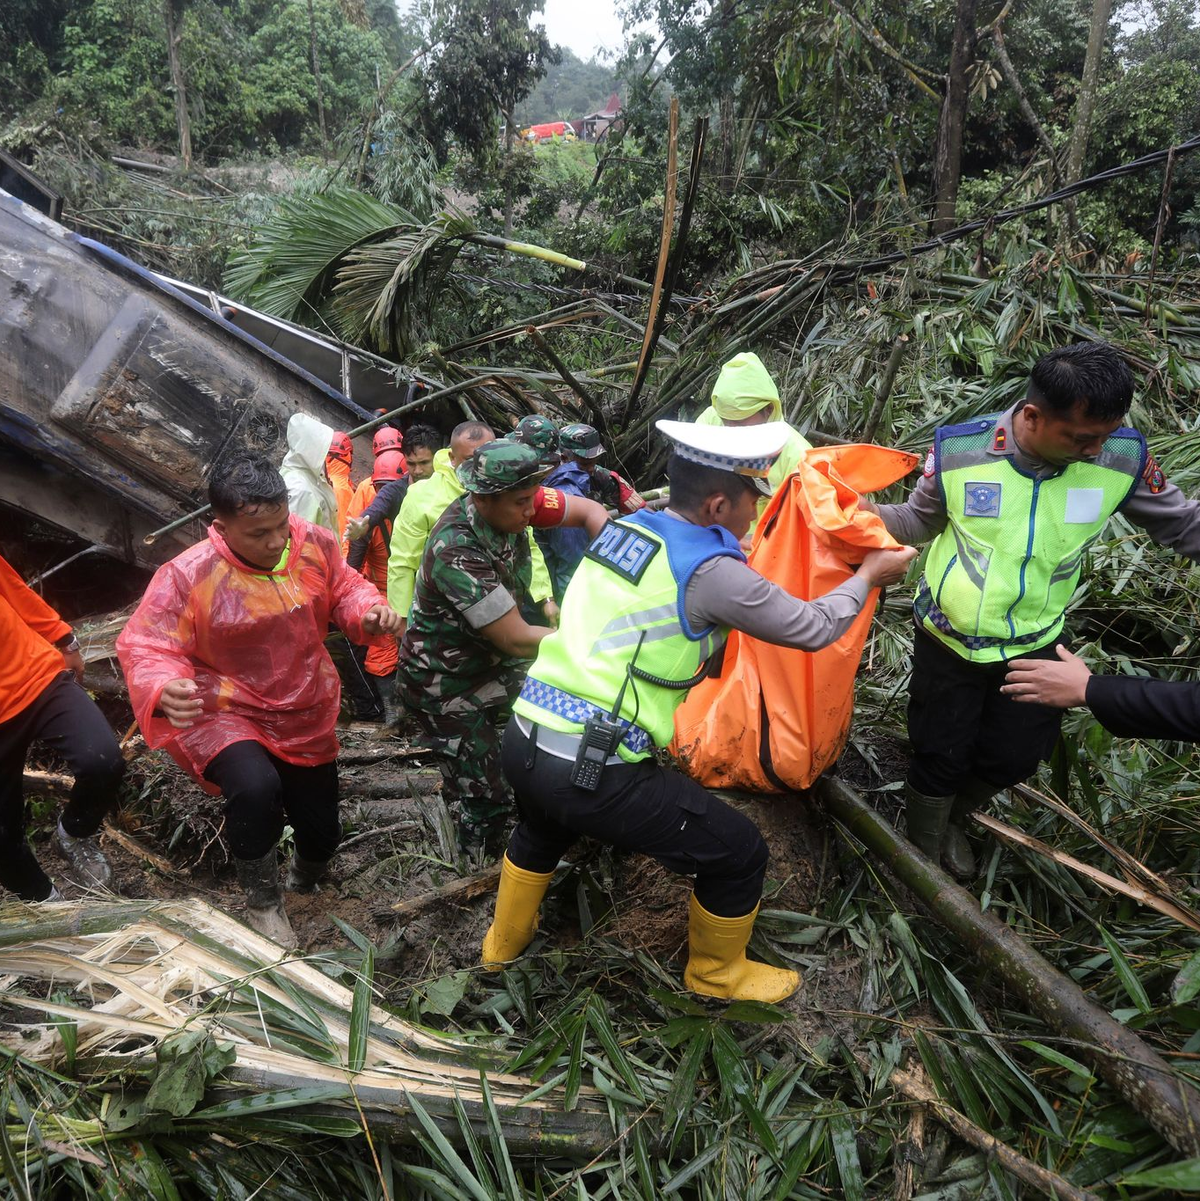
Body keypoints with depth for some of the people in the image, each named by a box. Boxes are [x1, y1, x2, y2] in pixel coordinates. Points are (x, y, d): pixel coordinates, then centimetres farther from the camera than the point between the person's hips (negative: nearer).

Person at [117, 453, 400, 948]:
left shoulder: (315, 544, -12)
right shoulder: (187, 577, -24)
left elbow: (344, 589, 4)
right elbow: (146, 647, -24)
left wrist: (369, 610, -19)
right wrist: (164, 690, -46)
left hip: (307, 717, 5)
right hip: (227, 716, -4)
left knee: (321, 834, 13)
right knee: (255, 789, -36)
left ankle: (304, 874, 56)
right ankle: (262, 904, -4)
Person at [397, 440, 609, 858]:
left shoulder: (509, 502, -16)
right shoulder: (457, 551, -35)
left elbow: (590, 511, -8)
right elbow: (516, 640, -32)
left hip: (489, 659, 7)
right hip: (443, 682, -7)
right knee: (486, 797, -3)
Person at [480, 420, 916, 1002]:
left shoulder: (622, 528, 8)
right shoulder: (711, 572, -13)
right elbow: (814, 629, -1)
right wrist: (869, 576, 18)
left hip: (521, 742, 8)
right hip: (595, 775, -8)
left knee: (542, 827, 41)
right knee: (740, 852, 11)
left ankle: (505, 939, 62)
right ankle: (716, 975, 37)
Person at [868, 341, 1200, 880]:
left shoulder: (1123, 458, -18)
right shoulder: (958, 451, -22)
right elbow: (918, 521, -5)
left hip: (1034, 644, 3)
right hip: (949, 639, -2)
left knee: (1015, 757, 18)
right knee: (942, 757, 11)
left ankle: (953, 819, 51)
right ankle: (922, 855, 41)